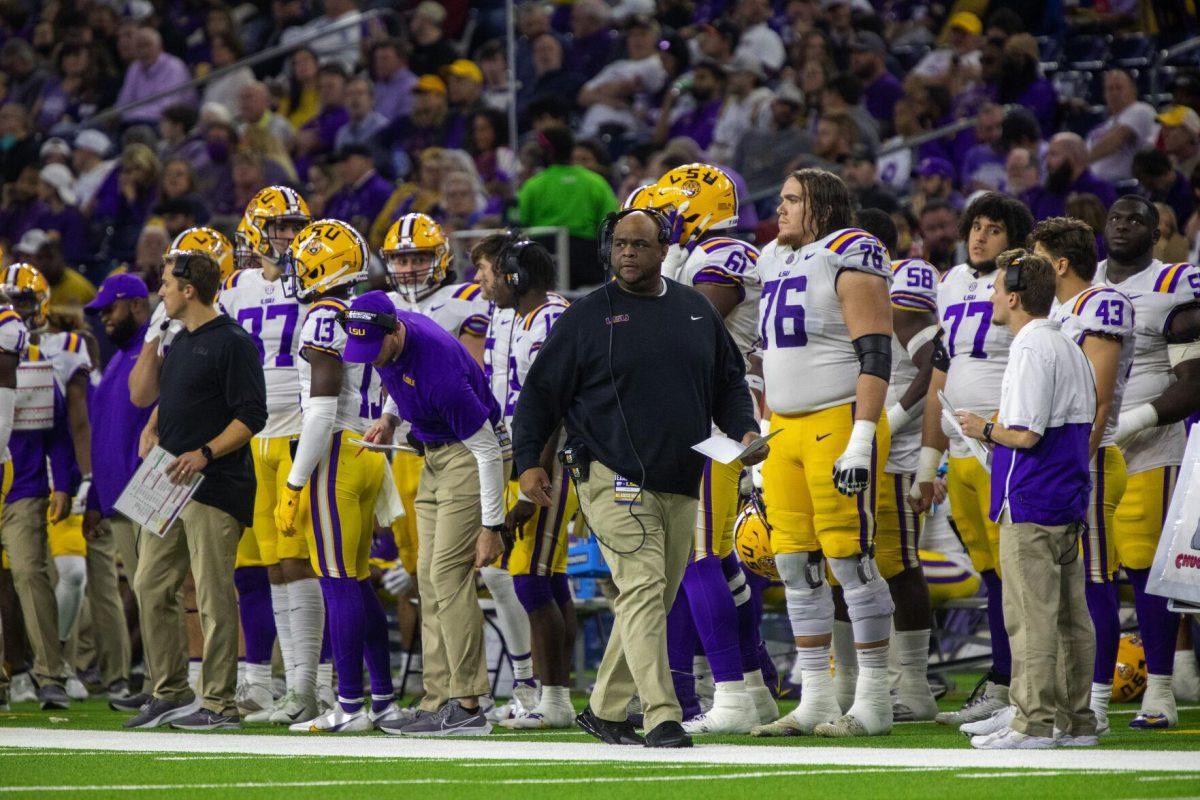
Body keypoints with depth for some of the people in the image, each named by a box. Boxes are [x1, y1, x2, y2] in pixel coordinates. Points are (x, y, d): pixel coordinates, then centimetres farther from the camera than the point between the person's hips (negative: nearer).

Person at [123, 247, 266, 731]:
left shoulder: (233, 343, -10)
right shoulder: (179, 343, 17)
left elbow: (252, 417, -14)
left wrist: (204, 453, -23)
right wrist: (151, 429, 9)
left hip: (214, 488, -9)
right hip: (169, 485, 9)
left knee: (214, 598, -6)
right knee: (151, 587, 9)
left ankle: (219, 703, -2)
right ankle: (170, 694, 16)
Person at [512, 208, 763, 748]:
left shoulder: (697, 311, 13)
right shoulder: (586, 318, 1)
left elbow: (728, 381, 22)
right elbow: (541, 393, 3)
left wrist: (744, 430, 4)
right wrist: (528, 460, -6)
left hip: (680, 488, 5)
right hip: (614, 480, -5)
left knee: (653, 600, 9)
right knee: (642, 588, -17)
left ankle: (604, 710, 21)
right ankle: (661, 718, -22)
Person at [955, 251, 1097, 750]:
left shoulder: (1030, 349, -14)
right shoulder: (1070, 349, 16)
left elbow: (1026, 434, -20)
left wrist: (985, 429, -2)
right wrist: (998, 436, 20)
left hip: (1030, 504, -9)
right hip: (1069, 502, 9)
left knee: (1030, 616, -7)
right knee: (1069, 615, 10)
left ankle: (1034, 722, -8)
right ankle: (1076, 722, 13)